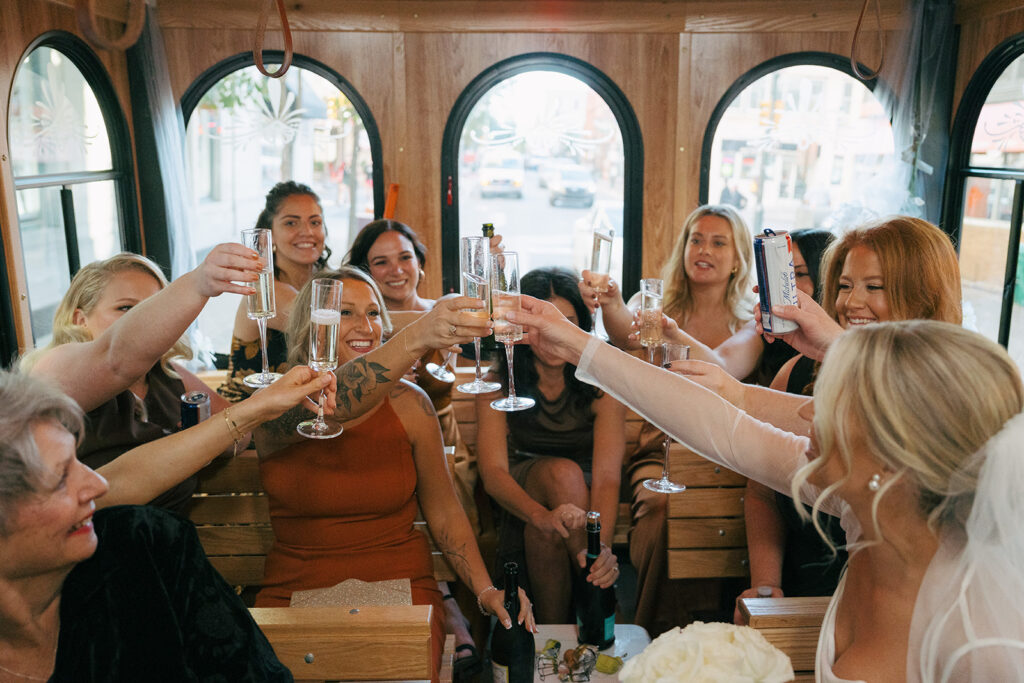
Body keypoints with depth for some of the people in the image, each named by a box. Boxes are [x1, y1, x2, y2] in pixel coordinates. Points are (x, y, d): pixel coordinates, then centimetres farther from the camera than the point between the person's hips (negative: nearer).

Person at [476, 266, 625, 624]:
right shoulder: (498, 383, -12)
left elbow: (606, 476, -25)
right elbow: (493, 471, -22)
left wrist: (603, 544, -46)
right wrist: (543, 514, -44)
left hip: (582, 496, 0)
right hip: (520, 497, 1)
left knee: (542, 533, -35)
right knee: (563, 472, -33)